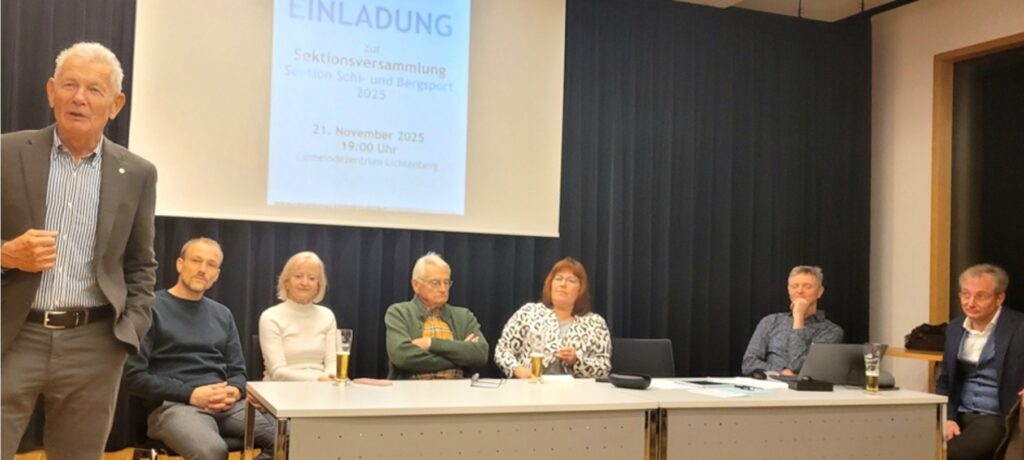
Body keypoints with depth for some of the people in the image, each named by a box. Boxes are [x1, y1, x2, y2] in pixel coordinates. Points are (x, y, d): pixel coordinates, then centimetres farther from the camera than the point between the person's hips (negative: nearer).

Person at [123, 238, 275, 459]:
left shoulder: (222, 314, 20)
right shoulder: (151, 308, 2)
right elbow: (133, 376, -4)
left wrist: (235, 391, -4)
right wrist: (190, 394, -13)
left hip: (226, 404, 6)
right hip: (173, 403, -6)